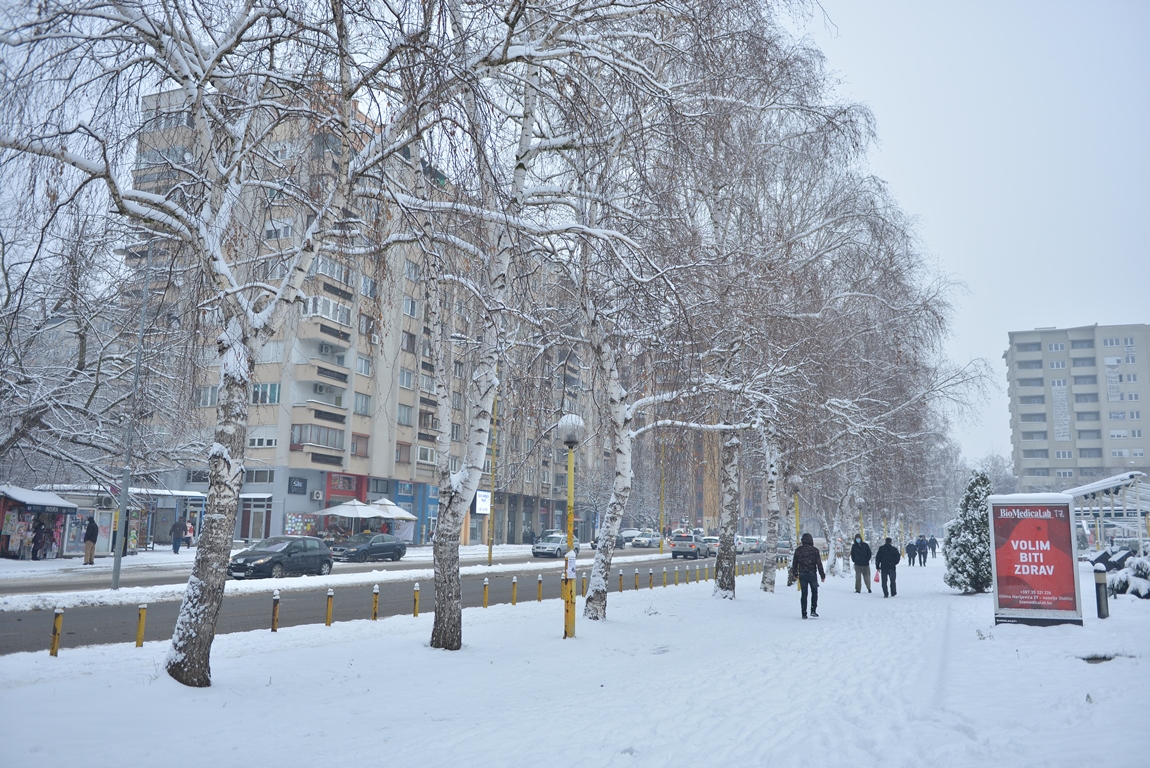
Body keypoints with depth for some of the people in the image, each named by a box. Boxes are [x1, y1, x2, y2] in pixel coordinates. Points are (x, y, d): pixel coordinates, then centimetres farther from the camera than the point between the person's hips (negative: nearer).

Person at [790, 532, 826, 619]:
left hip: (802, 574, 3)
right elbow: (819, 563, -8)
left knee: (804, 594, 8)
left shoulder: (798, 550, 2)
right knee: (814, 592, 14)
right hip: (812, 574, -3)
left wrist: (795, 573, 23)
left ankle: (804, 613, 6)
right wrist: (822, 575, -1)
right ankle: (813, 610, 4)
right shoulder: (814, 550, -7)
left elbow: (794, 563, 9)